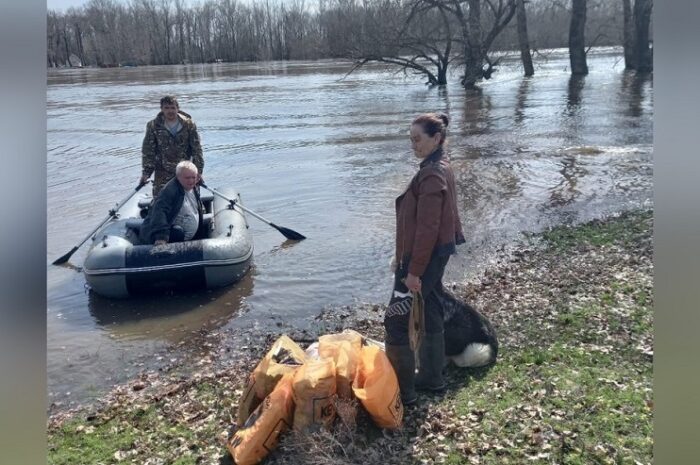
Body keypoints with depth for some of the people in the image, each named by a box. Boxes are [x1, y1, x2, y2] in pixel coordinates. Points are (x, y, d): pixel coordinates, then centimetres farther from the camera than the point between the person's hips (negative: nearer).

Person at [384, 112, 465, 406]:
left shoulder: (431, 175, -22)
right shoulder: (439, 168, 10)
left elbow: (427, 229, -24)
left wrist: (414, 270, -21)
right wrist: (402, 257, 20)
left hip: (425, 258, -10)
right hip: (435, 255, 10)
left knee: (396, 322, -3)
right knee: (431, 316, 19)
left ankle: (402, 391, 7)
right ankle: (431, 377, 33)